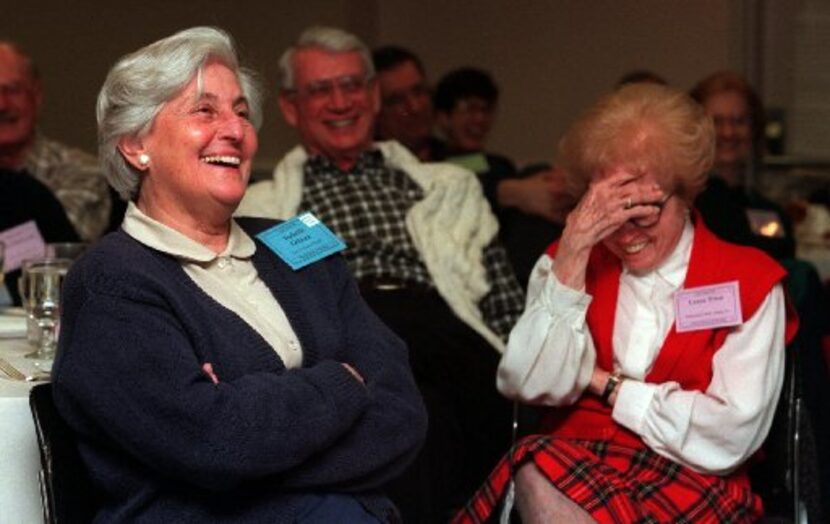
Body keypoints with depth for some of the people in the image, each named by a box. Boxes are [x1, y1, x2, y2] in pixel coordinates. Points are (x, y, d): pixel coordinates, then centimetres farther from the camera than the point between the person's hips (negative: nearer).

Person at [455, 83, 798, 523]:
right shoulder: (566, 262, 12)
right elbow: (531, 385, -4)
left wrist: (603, 383, -1)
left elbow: (731, 435, -7)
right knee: (538, 470, -34)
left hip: (689, 487, -4)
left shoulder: (747, 281, 3)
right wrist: (574, 251, -10)